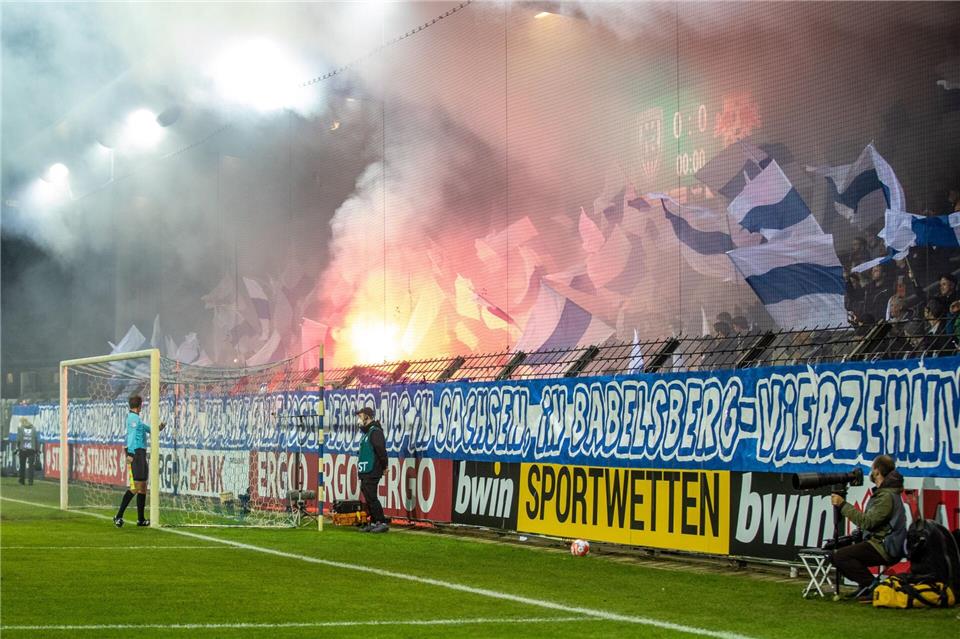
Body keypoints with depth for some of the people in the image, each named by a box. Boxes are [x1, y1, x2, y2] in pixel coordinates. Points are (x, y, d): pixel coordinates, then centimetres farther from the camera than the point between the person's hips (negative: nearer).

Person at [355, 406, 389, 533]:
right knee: (368, 498, 12)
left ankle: (382, 523, -8)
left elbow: (381, 449, -22)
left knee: (371, 498, -11)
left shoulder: (375, 432, -14)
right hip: (365, 472, 10)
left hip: (372, 473, -10)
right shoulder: (367, 432, 18)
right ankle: (373, 523, 17)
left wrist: (384, 466, -16)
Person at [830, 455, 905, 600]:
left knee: (840, 557, -20)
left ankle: (871, 585, -15)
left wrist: (843, 505, -20)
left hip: (885, 550, -11)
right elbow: (871, 521, 22)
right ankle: (866, 585, 13)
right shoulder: (885, 492, 16)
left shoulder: (886, 496, -17)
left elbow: (866, 522, -24)